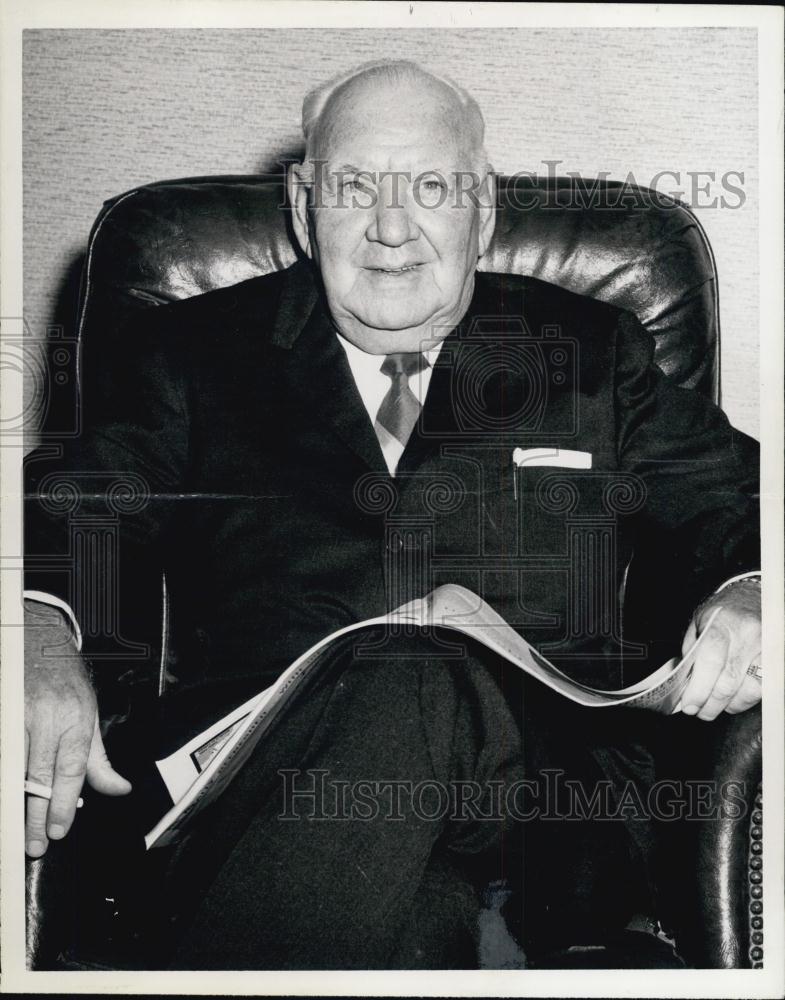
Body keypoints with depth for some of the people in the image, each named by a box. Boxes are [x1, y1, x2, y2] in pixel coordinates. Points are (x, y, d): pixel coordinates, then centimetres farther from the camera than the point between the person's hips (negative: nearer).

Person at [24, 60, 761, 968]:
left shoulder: (591, 353, 19)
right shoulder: (192, 353, 17)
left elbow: (729, 501, 18)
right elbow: (71, 511, 8)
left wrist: (747, 593, -6)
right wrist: (39, 629, -15)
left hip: (538, 768, 2)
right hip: (262, 773, -1)